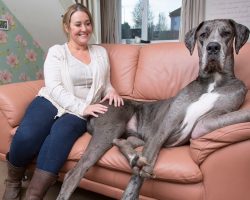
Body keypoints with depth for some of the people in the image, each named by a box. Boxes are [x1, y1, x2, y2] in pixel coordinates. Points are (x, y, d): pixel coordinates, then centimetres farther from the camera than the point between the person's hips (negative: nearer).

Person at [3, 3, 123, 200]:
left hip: (78, 113, 1)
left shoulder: (101, 52, 16)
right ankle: (13, 182, 3)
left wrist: (111, 90, -3)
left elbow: (105, 84, 23)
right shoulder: (56, 51, 5)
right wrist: (83, 106, -20)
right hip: (50, 102, -1)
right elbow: (54, 87, -8)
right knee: (25, 137, -29)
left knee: (60, 135, -34)